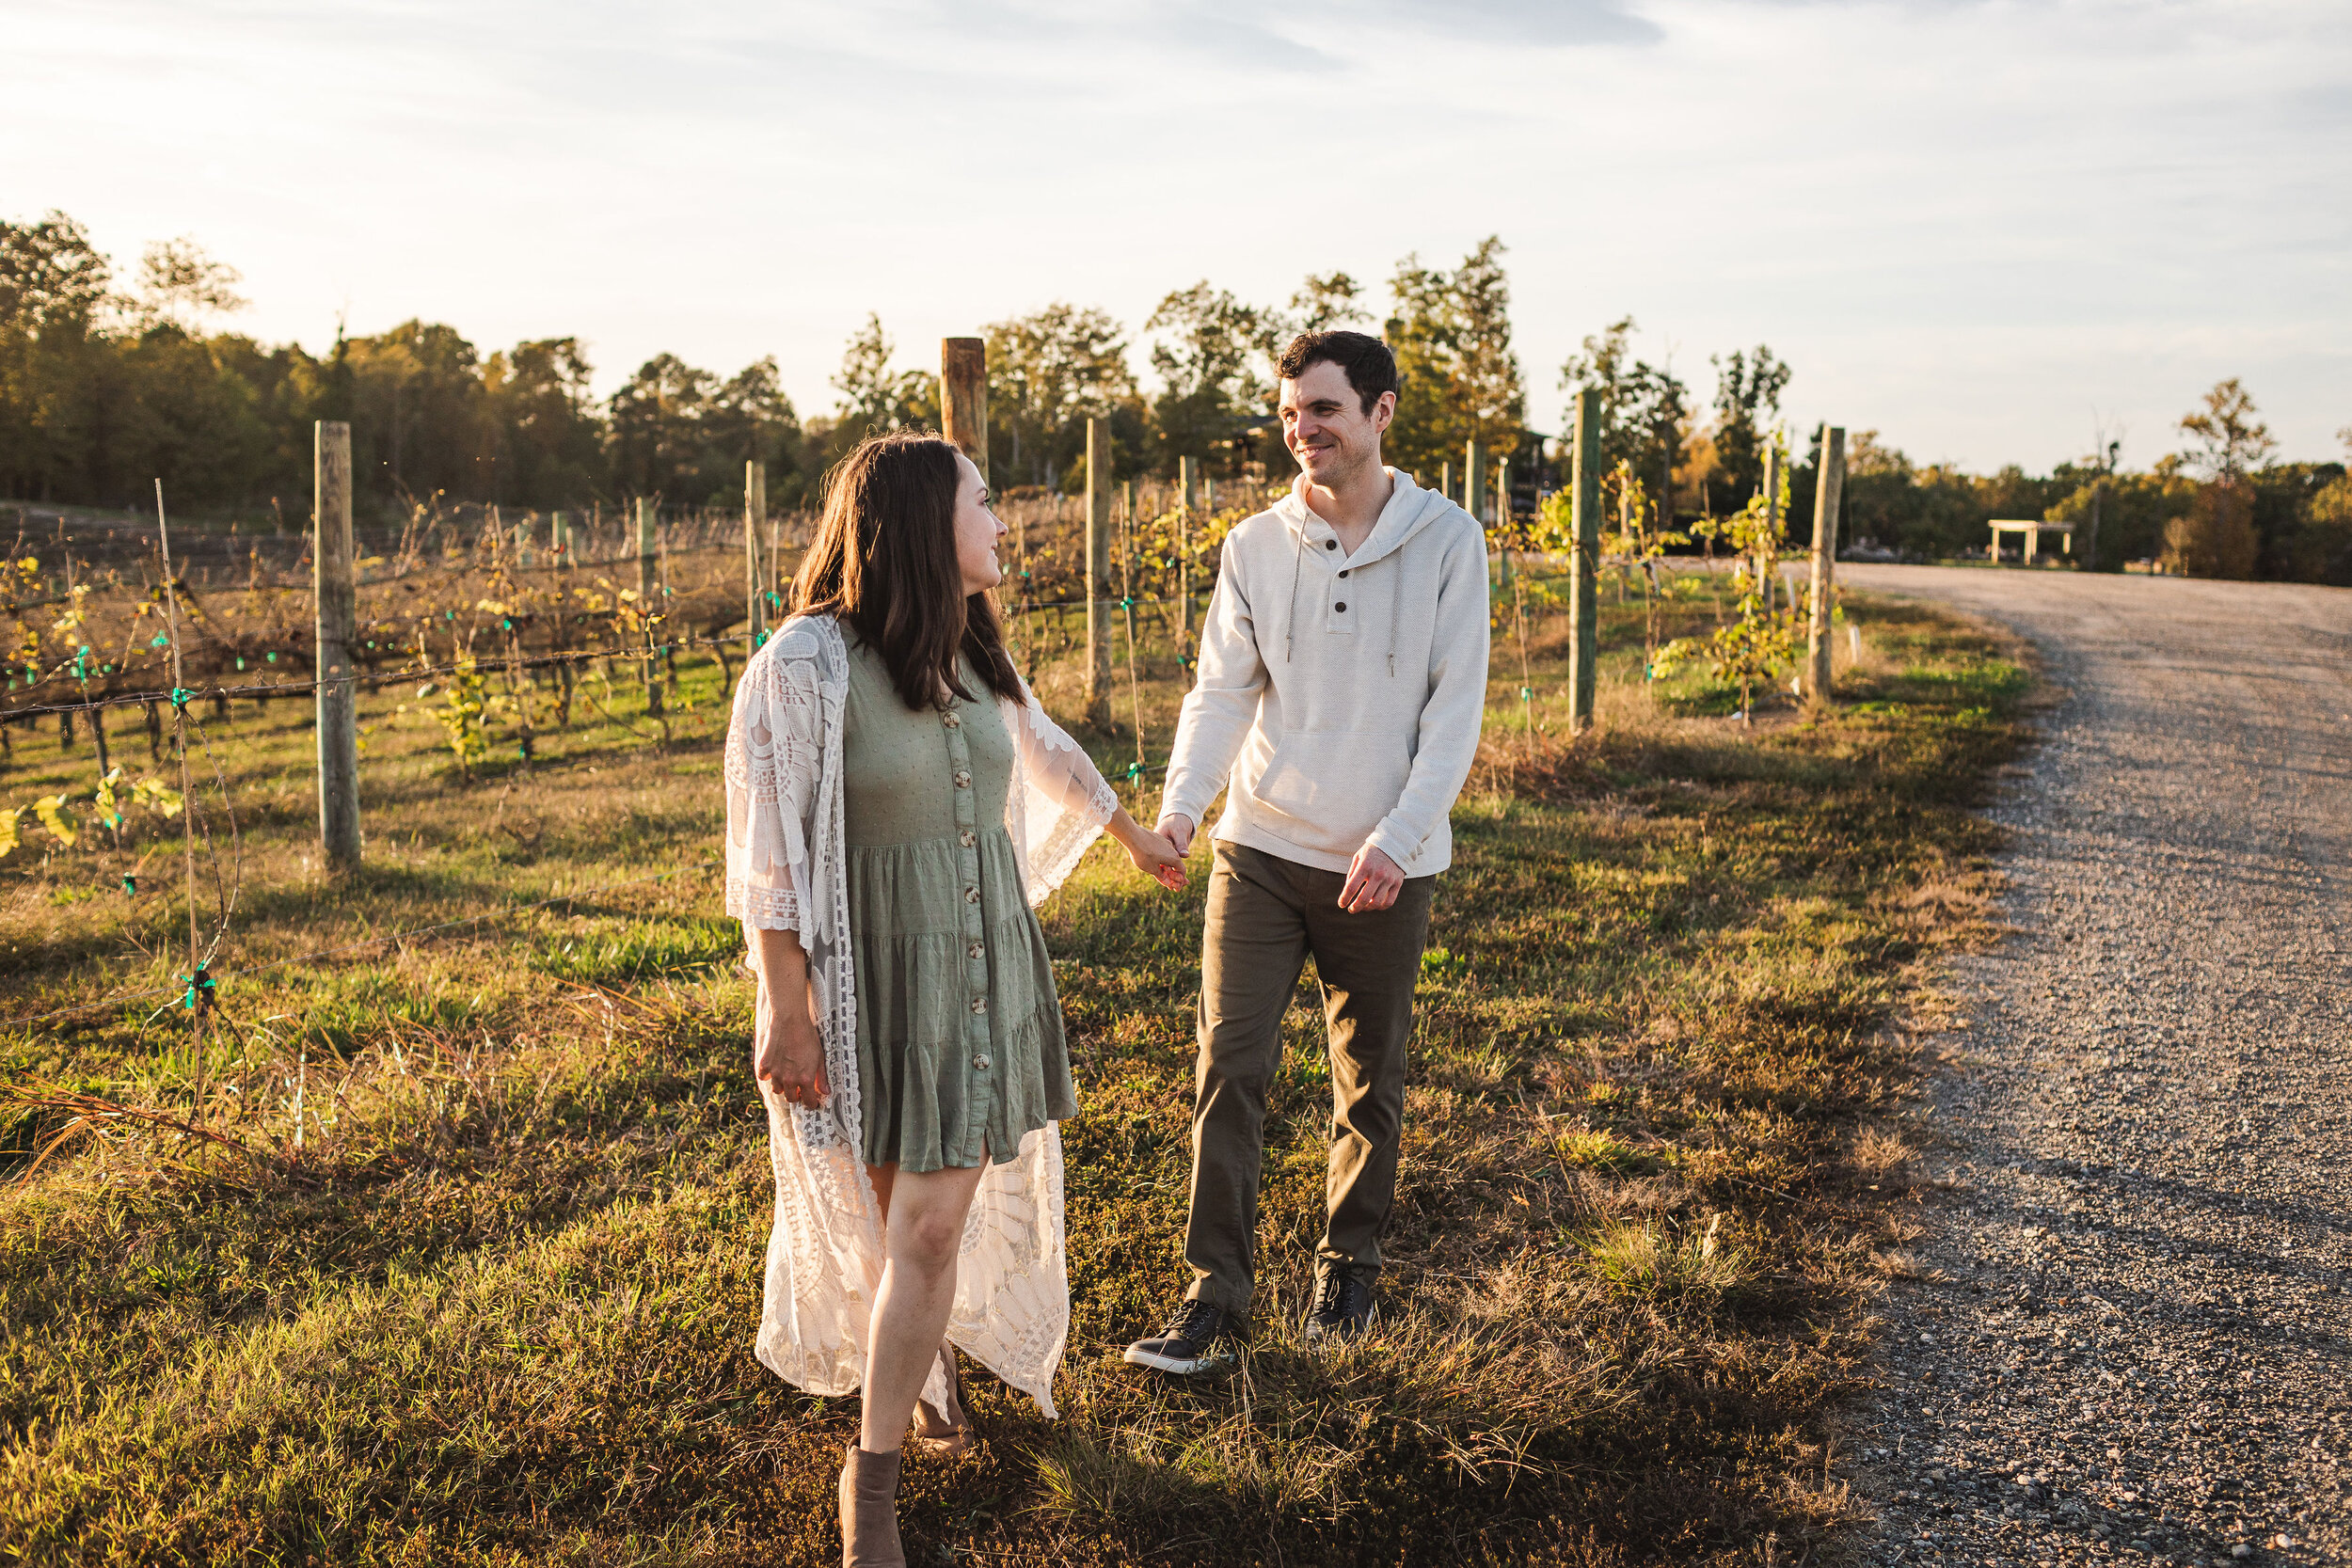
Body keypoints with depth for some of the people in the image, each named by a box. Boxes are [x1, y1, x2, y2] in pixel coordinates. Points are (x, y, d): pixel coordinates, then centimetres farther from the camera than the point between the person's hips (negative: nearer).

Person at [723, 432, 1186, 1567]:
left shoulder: (971, 654, 8)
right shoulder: (805, 665, -14)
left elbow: (1045, 748, 26)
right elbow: (771, 852, -13)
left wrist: (1135, 835, 39)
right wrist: (786, 1010, -15)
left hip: (986, 958, 6)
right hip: (876, 972, -5)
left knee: (939, 1217, 6)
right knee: (917, 1222, -1)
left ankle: (875, 1471, 24)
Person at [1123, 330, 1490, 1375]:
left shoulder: (1446, 541, -4)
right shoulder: (1254, 547, 2)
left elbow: (1456, 708, -6)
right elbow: (1221, 692, 1)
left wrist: (1397, 837, -17)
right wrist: (1178, 806, -16)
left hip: (1384, 865, -1)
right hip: (1260, 849, 1)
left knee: (1371, 1081, 12)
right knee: (1228, 1068, -4)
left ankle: (1349, 1263, 33)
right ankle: (1217, 1294, 6)